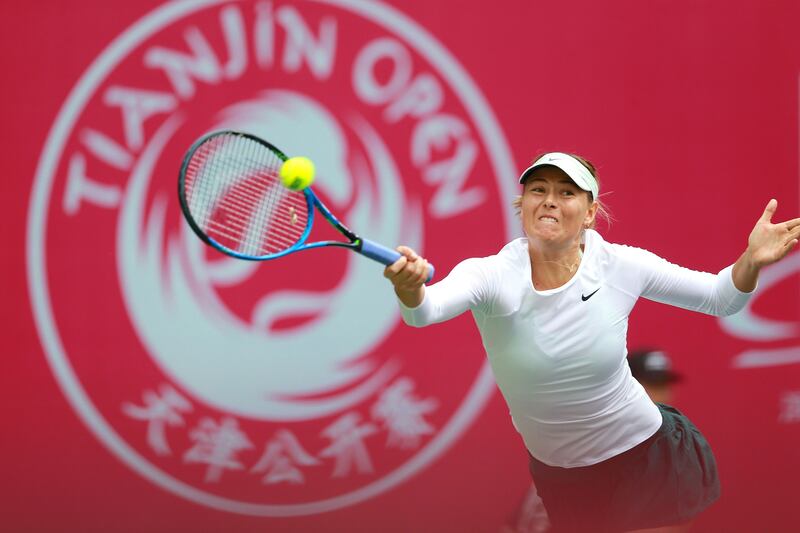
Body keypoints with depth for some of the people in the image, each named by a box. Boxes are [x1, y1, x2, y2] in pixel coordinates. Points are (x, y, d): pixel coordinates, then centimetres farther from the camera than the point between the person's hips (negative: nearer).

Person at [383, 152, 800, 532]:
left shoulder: (621, 266, -16)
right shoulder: (492, 275, -22)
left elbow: (721, 297, -6)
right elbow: (426, 310, -43)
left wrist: (752, 261, -28)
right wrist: (411, 290, -66)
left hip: (639, 453, 0)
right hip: (553, 469, 0)